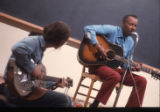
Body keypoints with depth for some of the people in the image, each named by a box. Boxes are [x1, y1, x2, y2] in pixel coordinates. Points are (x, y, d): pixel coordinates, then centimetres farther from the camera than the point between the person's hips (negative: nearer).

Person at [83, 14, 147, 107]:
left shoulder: (131, 42, 9)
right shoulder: (112, 30, -12)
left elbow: (125, 63, 15)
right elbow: (88, 28, -23)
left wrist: (133, 67, -8)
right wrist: (98, 46, -31)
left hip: (114, 67, 7)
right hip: (98, 64, -7)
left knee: (142, 81, -7)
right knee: (115, 76, -39)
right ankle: (94, 105, -26)